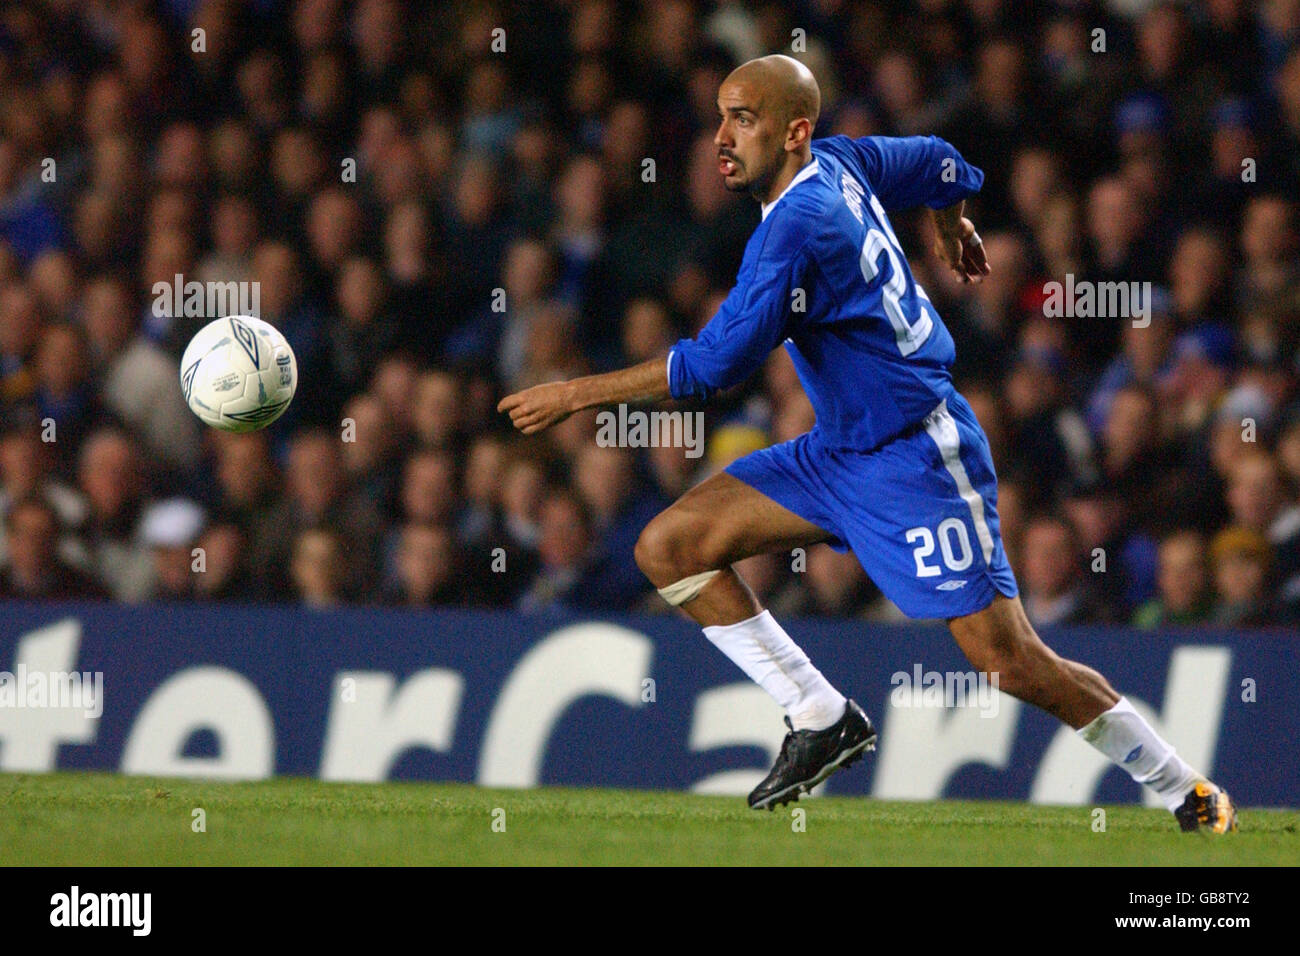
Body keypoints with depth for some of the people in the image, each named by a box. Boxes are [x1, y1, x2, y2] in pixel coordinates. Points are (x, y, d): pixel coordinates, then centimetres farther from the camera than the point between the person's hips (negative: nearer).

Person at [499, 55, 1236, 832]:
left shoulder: (798, 227, -25)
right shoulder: (841, 163, 1)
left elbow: (714, 364, -26)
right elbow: (938, 164, 19)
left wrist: (576, 394, -20)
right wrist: (952, 229, 43)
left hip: (916, 462, -10)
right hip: (840, 451, 10)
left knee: (1009, 661, -8)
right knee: (668, 547, -1)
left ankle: (1186, 790, 8)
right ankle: (822, 720, 4)